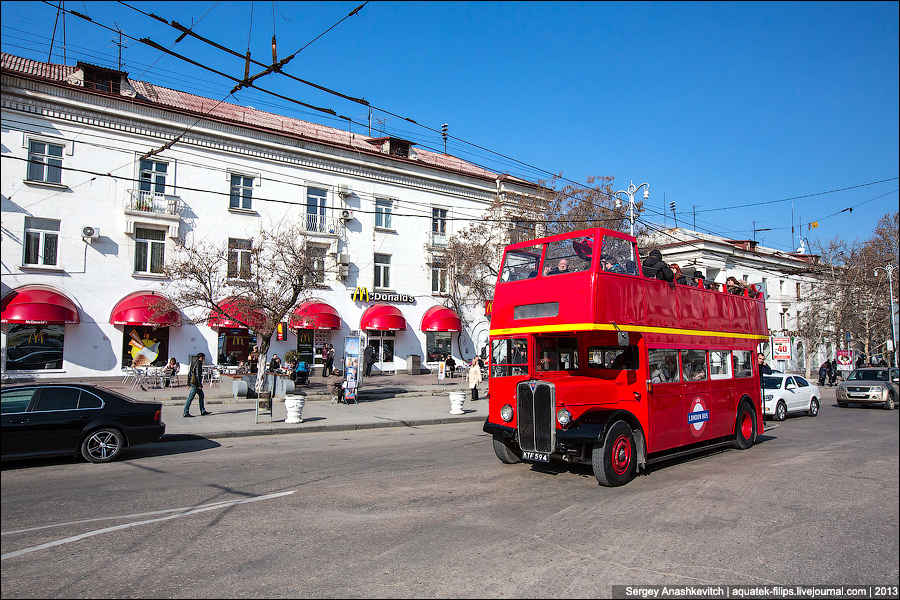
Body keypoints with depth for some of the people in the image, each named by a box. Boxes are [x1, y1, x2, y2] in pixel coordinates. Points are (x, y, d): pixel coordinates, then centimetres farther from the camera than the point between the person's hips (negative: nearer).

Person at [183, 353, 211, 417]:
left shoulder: (193, 362, 14)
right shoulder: (198, 363, -15)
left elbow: (189, 373, 18)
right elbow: (198, 374, -20)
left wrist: (188, 382, 21)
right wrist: (200, 385, -18)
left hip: (192, 381, 10)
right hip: (195, 383, -10)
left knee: (201, 395, 15)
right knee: (190, 398, -5)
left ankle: (203, 411, 18)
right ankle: (186, 413, -2)